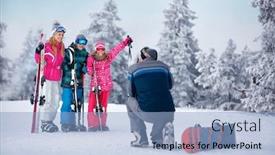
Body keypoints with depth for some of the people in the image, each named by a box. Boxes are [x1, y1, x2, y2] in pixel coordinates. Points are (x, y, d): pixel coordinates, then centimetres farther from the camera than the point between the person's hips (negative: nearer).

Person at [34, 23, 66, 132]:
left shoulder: (61, 47, 10)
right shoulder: (47, 46, -8)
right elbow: (39, 61, -8)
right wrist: (38, 52, -24)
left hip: (57, 78, 7)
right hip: (48, 77, -7)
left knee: (56, 101, 9)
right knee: (48, 100, -6)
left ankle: (50, 121, 20)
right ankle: (44, 123, 5)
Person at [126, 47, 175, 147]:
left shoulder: (133, 68, 8)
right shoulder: (164, 66, 13)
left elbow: (132, 93, 14)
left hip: (146, 113, -3)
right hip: (168, 113, 3)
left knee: (130, 102, 29)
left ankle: (141, 139, 22)